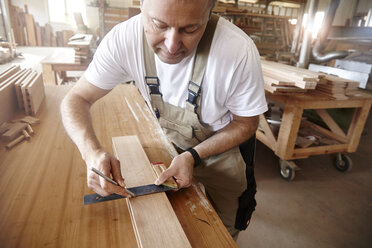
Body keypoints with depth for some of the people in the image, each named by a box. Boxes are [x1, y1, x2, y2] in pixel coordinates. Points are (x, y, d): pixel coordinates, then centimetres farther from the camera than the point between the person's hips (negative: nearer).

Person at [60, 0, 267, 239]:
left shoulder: (239, 51, -33)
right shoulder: (124, 39, -25)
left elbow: (245, 123, -18)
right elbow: (76, 99, -17)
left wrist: (193, 156, -29)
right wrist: (92, 151, -36)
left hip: (225, 146, -1)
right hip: (172, 143, 3)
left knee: (223, 231, 20)